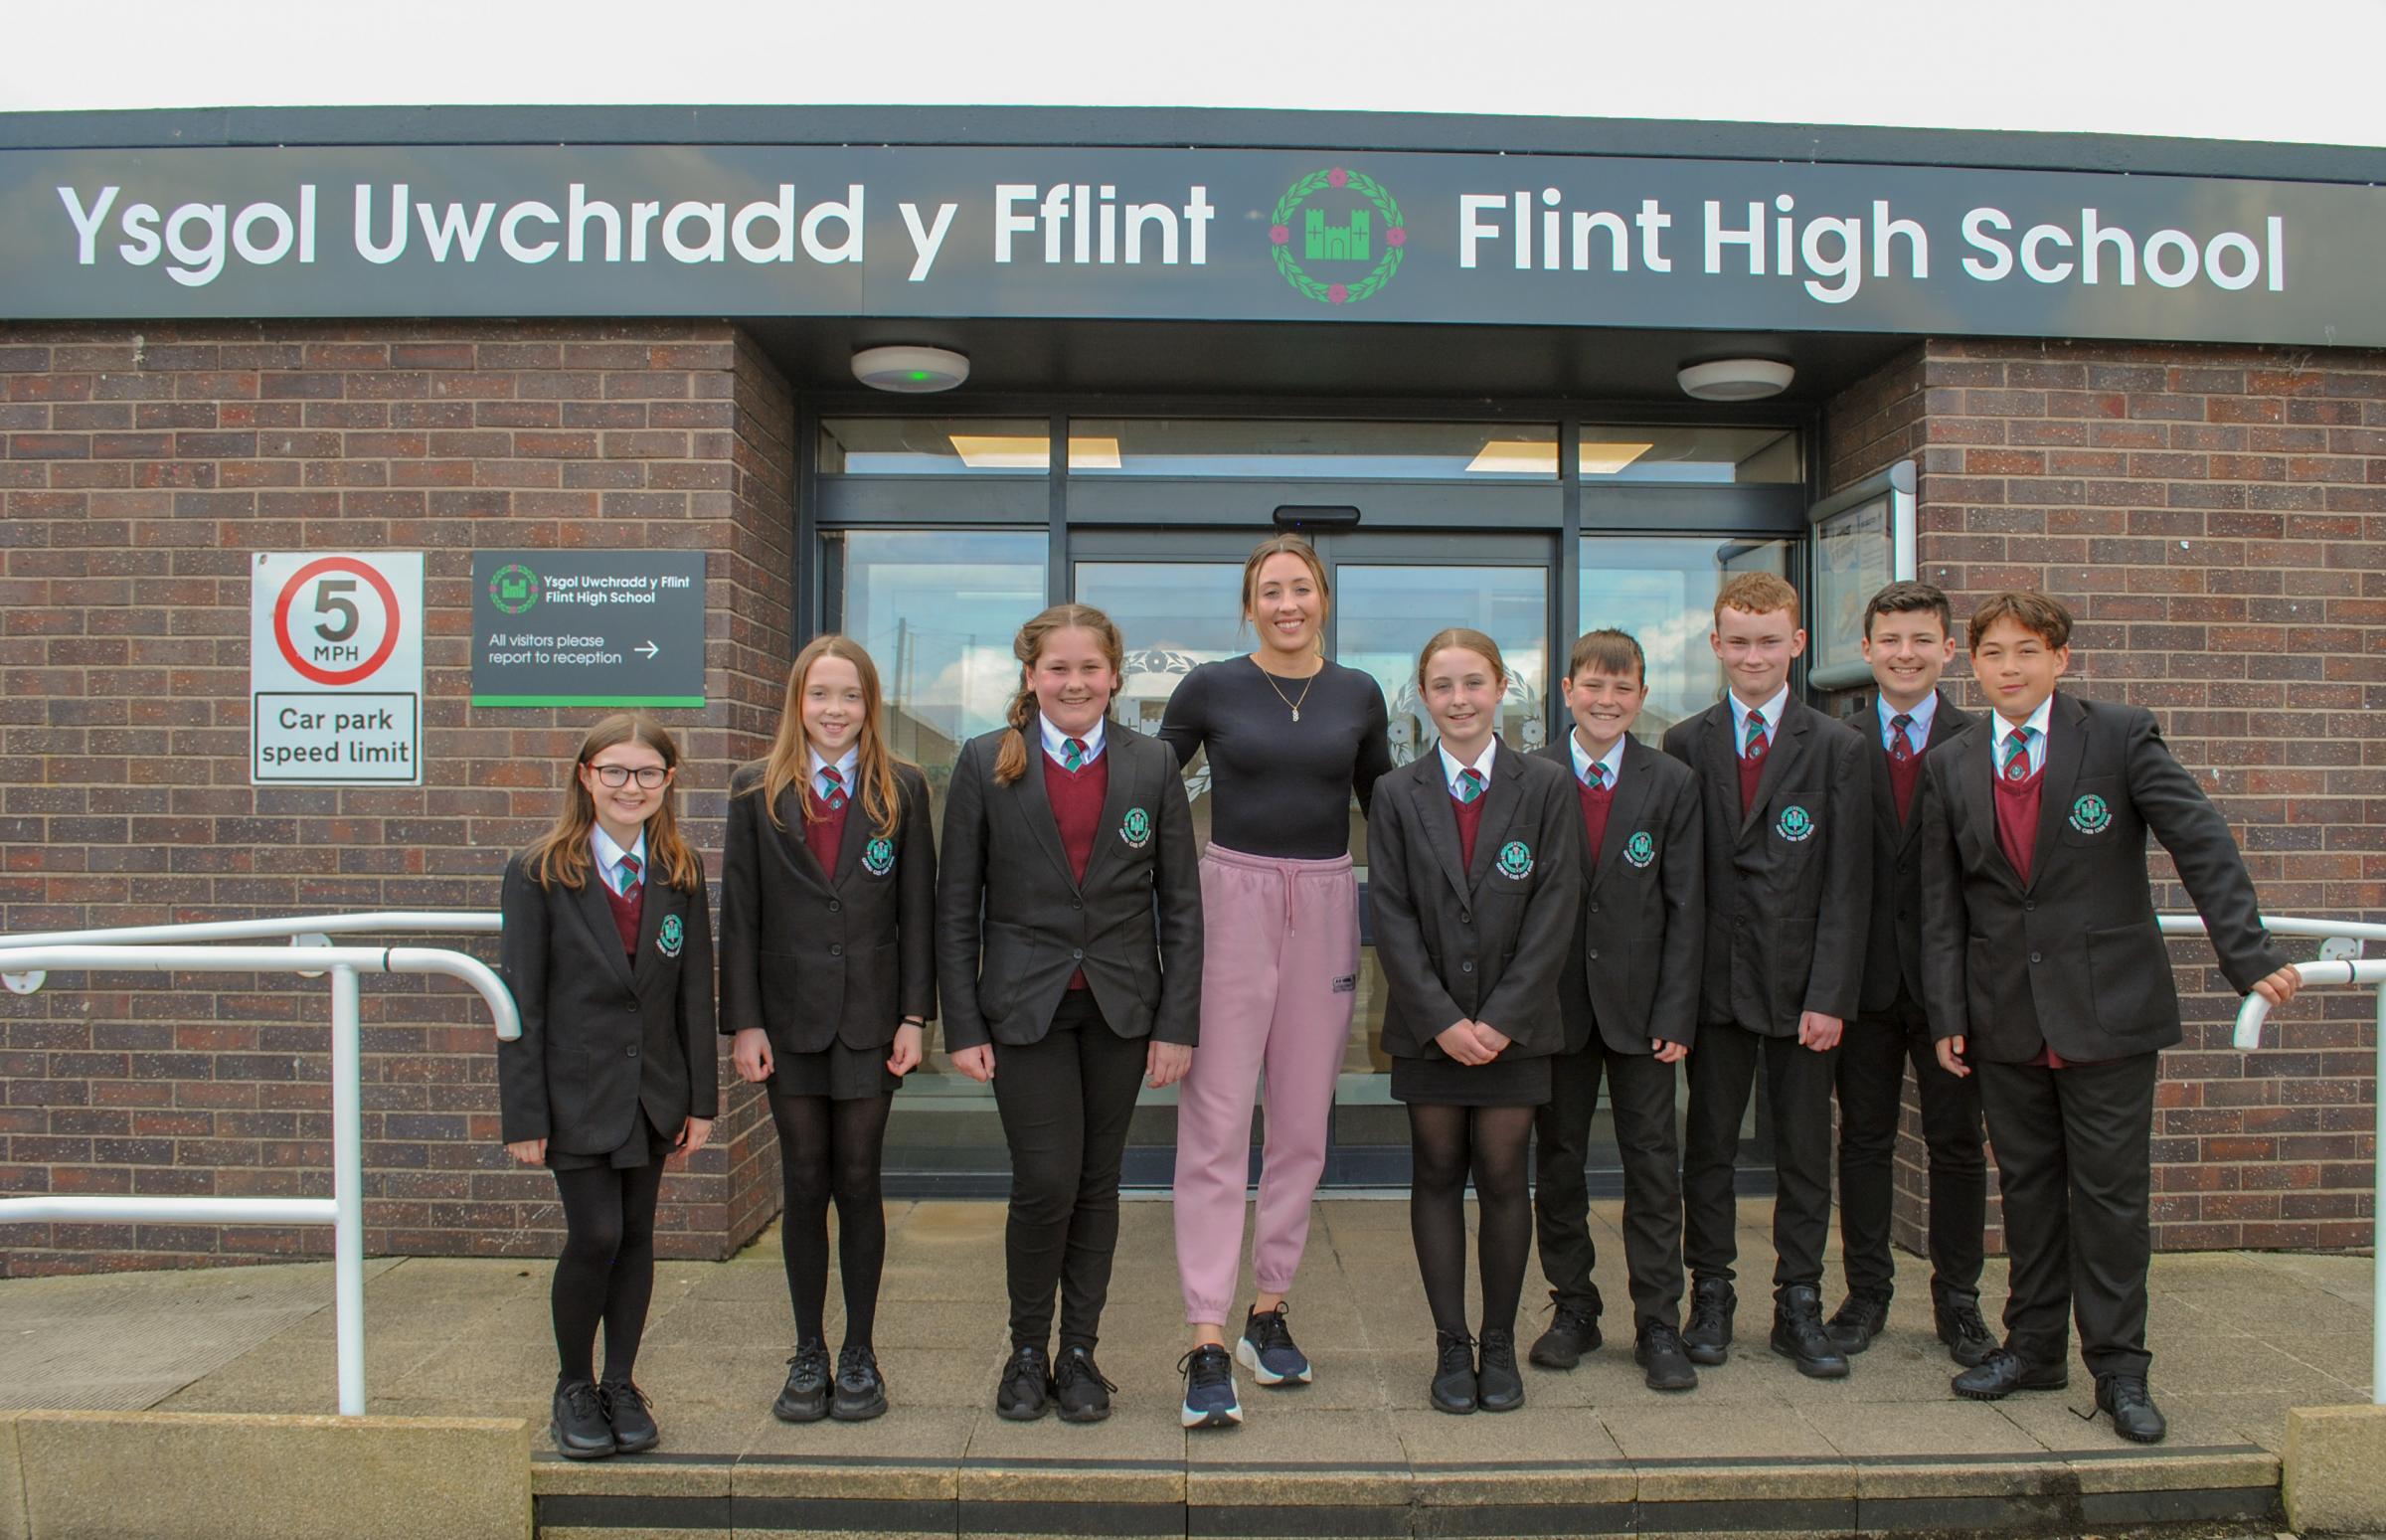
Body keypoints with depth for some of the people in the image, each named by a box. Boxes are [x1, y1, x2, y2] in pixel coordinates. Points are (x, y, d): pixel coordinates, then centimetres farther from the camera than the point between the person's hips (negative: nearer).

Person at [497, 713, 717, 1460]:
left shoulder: (682, 873, 2)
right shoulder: (539, 873, -7)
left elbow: (696, 992, 4)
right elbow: (521, 1003, -7)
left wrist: (701, 1099, 3)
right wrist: (524, 1115, -9)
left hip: (653, 1091, 3)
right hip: (576, 1091, -3)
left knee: (636, 1236, 9)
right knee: (595, 1235, -7)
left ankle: (621, 1385, 24)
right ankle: (574, 1387, 15)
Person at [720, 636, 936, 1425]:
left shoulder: (900, 789, 2)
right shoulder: (757, 791, 3)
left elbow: (917, 908, 2)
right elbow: (739, 911, 2)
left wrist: (914, 1016, -3)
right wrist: (744, 1021, -3)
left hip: (868, 1015, 0)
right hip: (789, 1017, 1)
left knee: (858, 1182, 5)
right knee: (804, 1186, 7)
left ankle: (859, 1354, 18)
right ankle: (808, 1355, 20)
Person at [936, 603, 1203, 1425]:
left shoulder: (1152, 764, 2)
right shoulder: (986, 764, -1)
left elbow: (1180, 904, 3)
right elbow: (956, 907, 0)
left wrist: (1177, 1022, -2)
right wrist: (963, 1026, -5)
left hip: (1120, 1007, 2)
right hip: (1025, 1007, -2)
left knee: (1098, 1181, 9)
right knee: (1045, 1182, -7)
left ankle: (1080, 1351, 24)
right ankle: (1027, 1351, 16)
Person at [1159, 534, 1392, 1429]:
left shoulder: (1357, 696, 7)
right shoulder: (1210, 689, 0)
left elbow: (1384, 802, 18)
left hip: (1326, 910, 3)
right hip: (1230, 903, -3)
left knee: (1303, 1124, 9)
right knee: (1216, 1125, -6)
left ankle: (1269, 1311, 24)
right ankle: (1208, 1342, -2)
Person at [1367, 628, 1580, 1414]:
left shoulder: (1546, 788, 0)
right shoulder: (1397, 794, 2)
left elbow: (1555, 911, -4)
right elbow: (1391, 916, -2)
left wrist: (1503, 1018, -11)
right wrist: (1441, 1018, -10)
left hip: (1514, 1023, -1)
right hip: (1427, 1024, 1)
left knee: (1502, 1179, 2)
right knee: (1437, 1175, 5)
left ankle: (1500, 1343, 17)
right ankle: (1451, 1345, 15)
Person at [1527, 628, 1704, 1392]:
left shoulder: (1673, 785, 2)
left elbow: (1685, 909, 0)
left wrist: (1676, 1014, -6)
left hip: (1639, 1003, 0)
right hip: (1556, 1003, 0)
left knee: (1653, 1163, 3)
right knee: (1558, 1161, 9)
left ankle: (1658, 1324, 13)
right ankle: (1573, 1308, 23)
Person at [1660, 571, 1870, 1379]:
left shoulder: (1836, 749, 1)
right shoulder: (1685, 745, 4)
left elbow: (1847, 884, -3)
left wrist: (1831, 994, -9)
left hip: (1801, 980, 0)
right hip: (1716, 978, 1)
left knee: (1805, 1150, 7)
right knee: (1708, 1145, 8)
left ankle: (1799, 1306, 19)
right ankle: (1711, 1297, 21)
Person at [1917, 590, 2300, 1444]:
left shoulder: (2121, 736, -4)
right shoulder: (1950, 766, 5)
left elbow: (2203, 845, -6)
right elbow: (1942, 900, 6)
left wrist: (2249, 955, -13)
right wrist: (1947, 1013, 2)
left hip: (2108, 1010, -3)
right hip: (2007, 1016, 3)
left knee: (2111, 1192, 2)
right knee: (2026, 1185, 12)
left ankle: (2119, 1368, 15)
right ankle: (2033, 1347, 26)